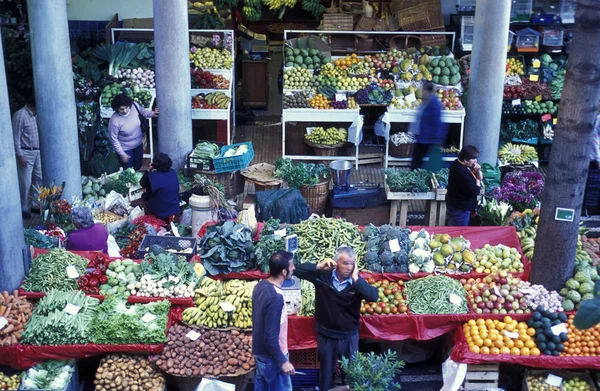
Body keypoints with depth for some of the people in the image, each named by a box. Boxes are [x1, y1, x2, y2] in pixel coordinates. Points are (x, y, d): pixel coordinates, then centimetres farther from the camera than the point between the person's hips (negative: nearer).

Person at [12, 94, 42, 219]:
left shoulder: (36, 115, 7)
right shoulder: (20, 115, -15)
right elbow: (16, 137, -14)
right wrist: (20, 155, -16)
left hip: (38, 152, 7)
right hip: (26, 153, -7)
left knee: (39, 180, 11)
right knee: (25, 183, -2)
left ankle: (36, 205, 23)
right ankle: (23, 209, 10)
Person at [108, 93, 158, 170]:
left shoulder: (134, 105, -23)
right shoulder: (114, 121, -34)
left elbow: (142, 111, 3)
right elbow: (114, 139, -21)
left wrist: (152, 113, -15)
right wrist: (122, 154, -15)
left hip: (138, 144, 5)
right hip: (125, 149, -5)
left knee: (138, 167, 27)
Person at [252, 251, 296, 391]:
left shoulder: (260, 286, -3)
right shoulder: (275, 298, -31)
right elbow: (271, 337, -28)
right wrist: (283, 362, -19)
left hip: (259, 351, 8)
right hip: (271, 357, -8)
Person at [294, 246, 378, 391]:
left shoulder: (356, 281, -13)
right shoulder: (322, 275, -13)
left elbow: (374, 296, -27)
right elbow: (298, 270, -13)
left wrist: (356, 279, -30)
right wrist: (318, 266, -26)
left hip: (349, 336, 0)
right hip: (325, 334, 0)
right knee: (326, 370, 19)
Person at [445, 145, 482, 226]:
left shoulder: (458, 164, 4)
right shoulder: (462, 172, -28)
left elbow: (481, 178, 13)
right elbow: (474, 192, -24)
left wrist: (478, 171, -9)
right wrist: (477, 180, -6)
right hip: (459, 209, -11)